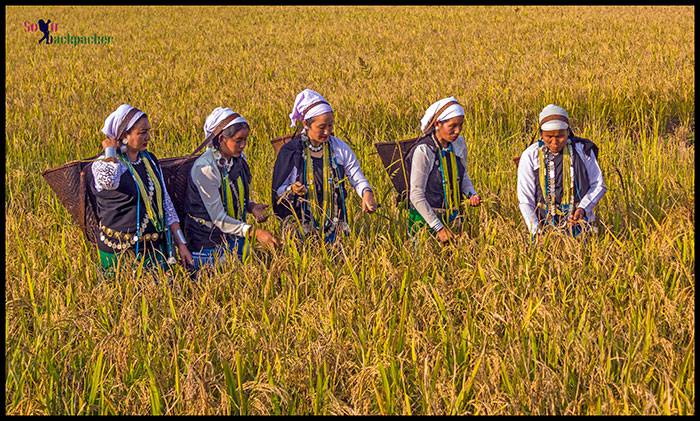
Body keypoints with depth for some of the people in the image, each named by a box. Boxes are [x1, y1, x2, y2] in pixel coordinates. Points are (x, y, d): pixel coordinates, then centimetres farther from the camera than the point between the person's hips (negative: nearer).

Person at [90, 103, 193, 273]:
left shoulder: (150, 160, 11)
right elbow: (109, 181, -34)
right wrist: (110, 151, -15)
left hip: (156, 248, 6)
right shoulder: (102, 163, -8)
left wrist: (181, 244, 8)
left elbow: (166, 204, 14)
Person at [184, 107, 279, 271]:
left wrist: (251, 206, -5)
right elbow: (219, 218, -24)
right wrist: (254, 232, -32)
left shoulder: (238, 159, 1)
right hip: (209, 243, -7)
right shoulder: (205, 168, -22)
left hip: (235, 237, 7)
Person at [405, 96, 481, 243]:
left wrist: (471, 194, -3)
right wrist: (438, 228, -21)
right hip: (426, 220, -6)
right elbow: (416, 196, -19)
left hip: (453, 217, 6)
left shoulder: (459, 144, 1)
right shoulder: (423, 151, -19)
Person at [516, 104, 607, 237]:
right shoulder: (530, 156, -1)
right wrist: (536, 232, -11)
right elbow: (525, 200, 0)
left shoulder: (582, 150, 2)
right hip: (545, 228, 0)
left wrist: (583, 209, -6)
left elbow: (598, 185, 11)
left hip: (579, 226, 0)